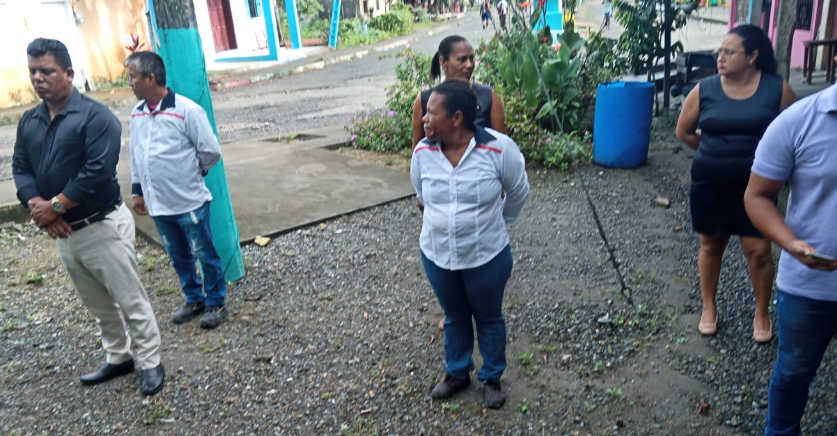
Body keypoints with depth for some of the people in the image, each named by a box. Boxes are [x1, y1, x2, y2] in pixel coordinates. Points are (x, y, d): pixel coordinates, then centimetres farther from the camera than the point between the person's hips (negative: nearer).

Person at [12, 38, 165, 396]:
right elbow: (20, 168, 6)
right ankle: (117, 358, 36)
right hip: (63, 232, 7)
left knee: (130, 301, 2)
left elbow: (98, 172, -23)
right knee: (98, 305, 20)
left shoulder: (95, 116, -14)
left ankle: (150, 362, 17)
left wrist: (54, 206, -18)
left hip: (103, 226, -7)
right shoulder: (28, 122, 9)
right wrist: (36, 206, -13)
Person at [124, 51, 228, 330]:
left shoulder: (187, 110, -15)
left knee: (205, 254, 7)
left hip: (189, 202, -6)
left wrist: (190, 174, 3)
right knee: (178, 256, 18)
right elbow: (135, 156, 15)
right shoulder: (136, 114, 5)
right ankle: (194, 299, 35)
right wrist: (138, 191, 16)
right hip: (158, 204, 6)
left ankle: (216, 303, 23)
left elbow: (210, 151, -10)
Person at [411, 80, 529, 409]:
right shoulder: (422, 152, -11)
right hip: (436, 254, 3)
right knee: (454, 317, 22)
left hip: (487, 256, -3)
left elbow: (518, 192, -2)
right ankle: (457, 373, 44)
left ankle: (492, 378, 40)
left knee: (489, 318, 18)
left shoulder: (499, 148, -21)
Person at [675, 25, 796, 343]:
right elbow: (684, 132, 6)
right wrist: (716, 152, 8)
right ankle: (709, 307, 30)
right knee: (711, 245, 13)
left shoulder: (777, 89, -8)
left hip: (756, 185, -1)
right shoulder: (704, 89, -6)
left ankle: (761, 313, 25)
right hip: (710, 184, 1)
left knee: (758, 250, 3)